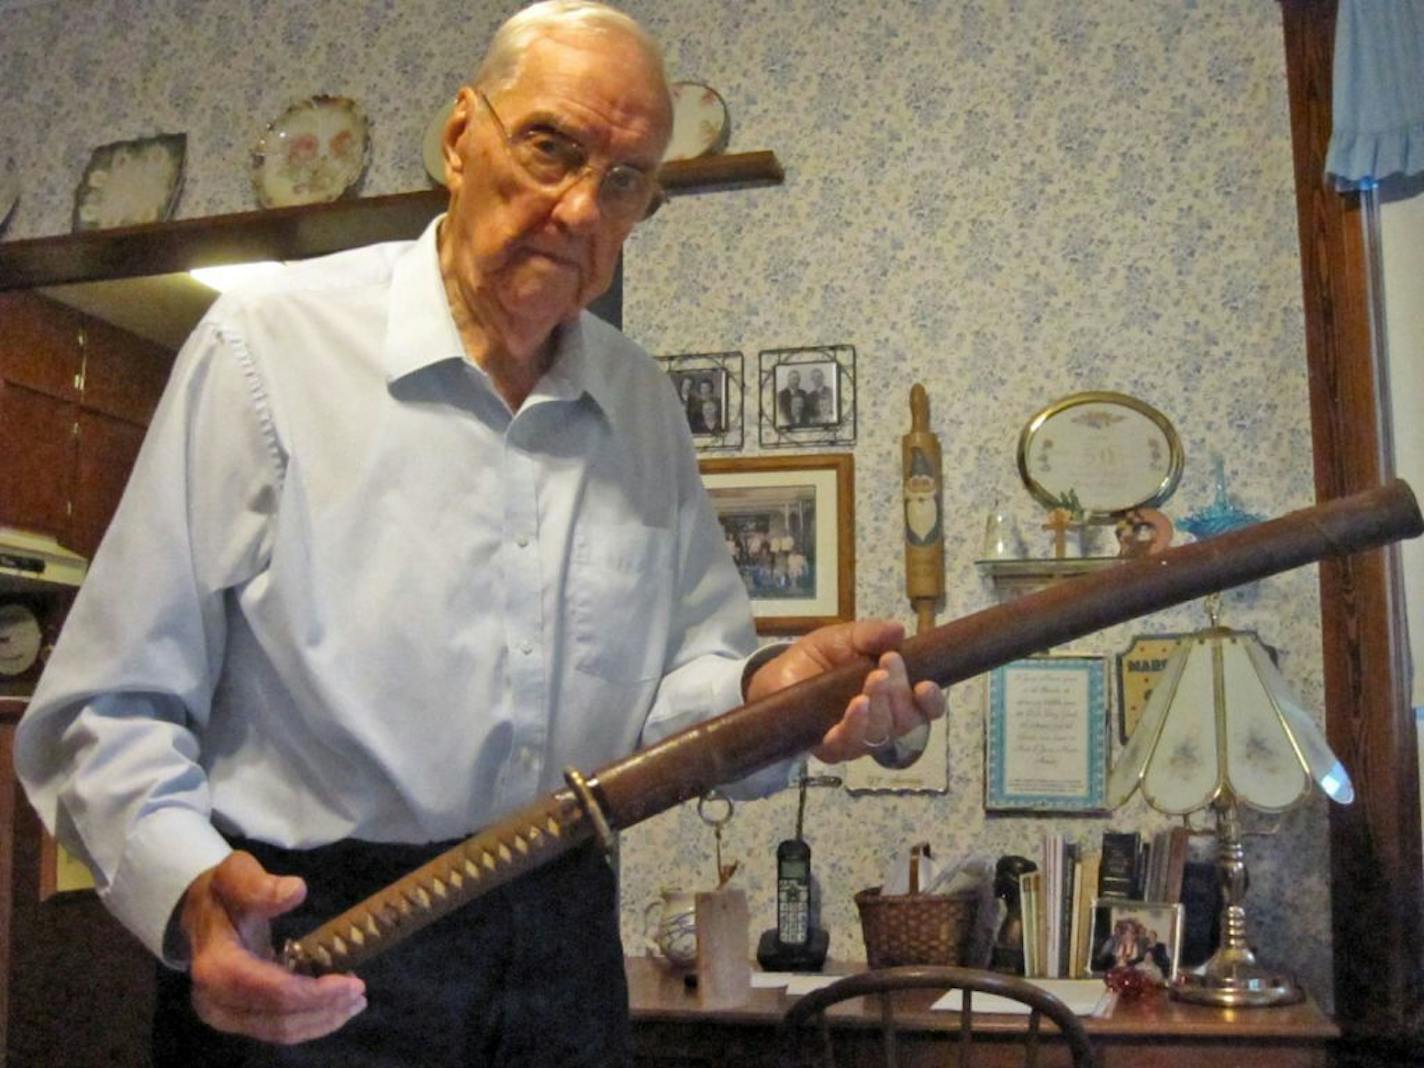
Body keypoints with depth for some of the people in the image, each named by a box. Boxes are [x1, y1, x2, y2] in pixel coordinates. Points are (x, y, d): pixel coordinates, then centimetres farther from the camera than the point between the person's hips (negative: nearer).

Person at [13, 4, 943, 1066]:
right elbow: (111, 710, -10)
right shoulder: (271, 344, -9)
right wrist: (191, 888, -27)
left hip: (565, 948, 5)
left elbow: (684, 671, 8)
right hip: (301, 956, -4)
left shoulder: (644, 404, 6)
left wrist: (766, 690, -14)